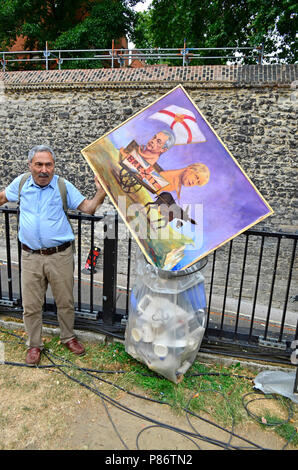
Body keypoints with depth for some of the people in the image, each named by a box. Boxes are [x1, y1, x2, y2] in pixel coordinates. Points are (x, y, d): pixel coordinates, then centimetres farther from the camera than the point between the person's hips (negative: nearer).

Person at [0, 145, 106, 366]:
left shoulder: (63, 186, -3)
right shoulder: (21, 183, 3)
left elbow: (87, 208, -5)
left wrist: (101, 192, -21)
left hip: (60, 256, -1)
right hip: (31, 257, 1)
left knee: (65, 301, 13)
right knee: (31, 305, 11)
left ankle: (68, 337, 36)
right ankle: (34, 345, 33)